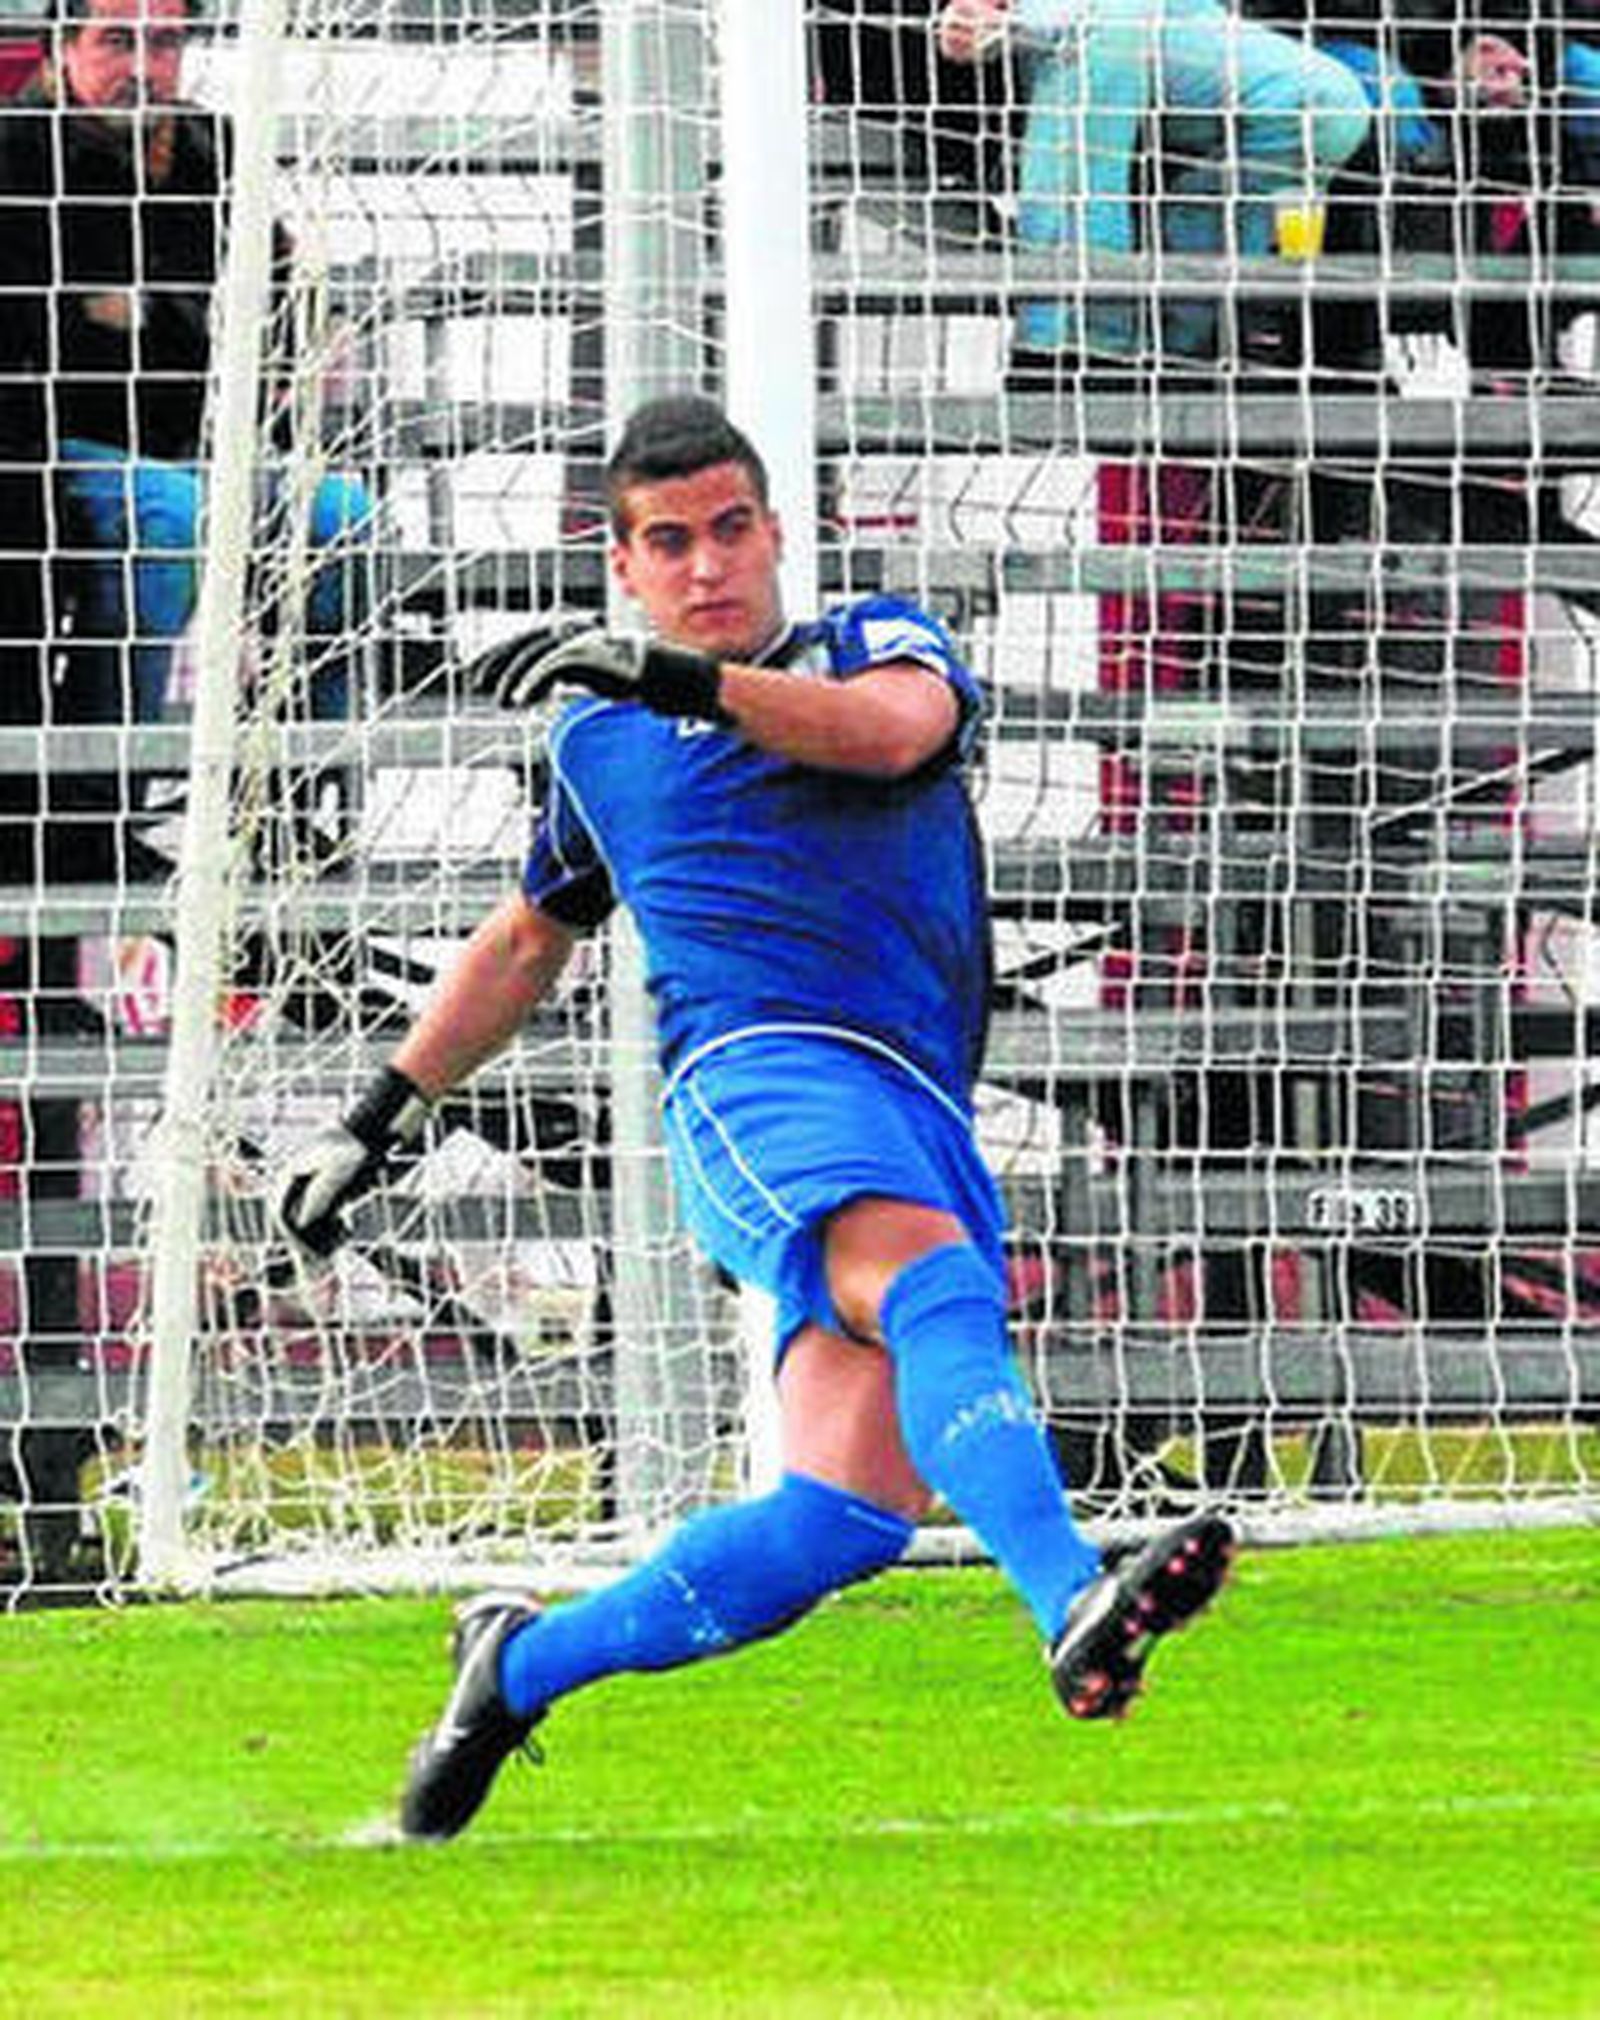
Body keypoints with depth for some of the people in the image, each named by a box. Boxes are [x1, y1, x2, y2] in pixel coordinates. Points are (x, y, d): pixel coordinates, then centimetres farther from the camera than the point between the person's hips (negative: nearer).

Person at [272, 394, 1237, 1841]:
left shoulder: (875, 643, 14)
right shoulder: (602, 743, 22)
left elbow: (894, 727, -13)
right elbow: (529, 938, 39)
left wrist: (682, 681, -24)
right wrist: (385, 1115, 38)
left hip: (923, 1126, 1)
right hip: (759, 1074, -1)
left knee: (848, 1516, -12)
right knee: (937, 1282, -34)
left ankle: (528, 1663, 8)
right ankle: (1074, 1605, -58)